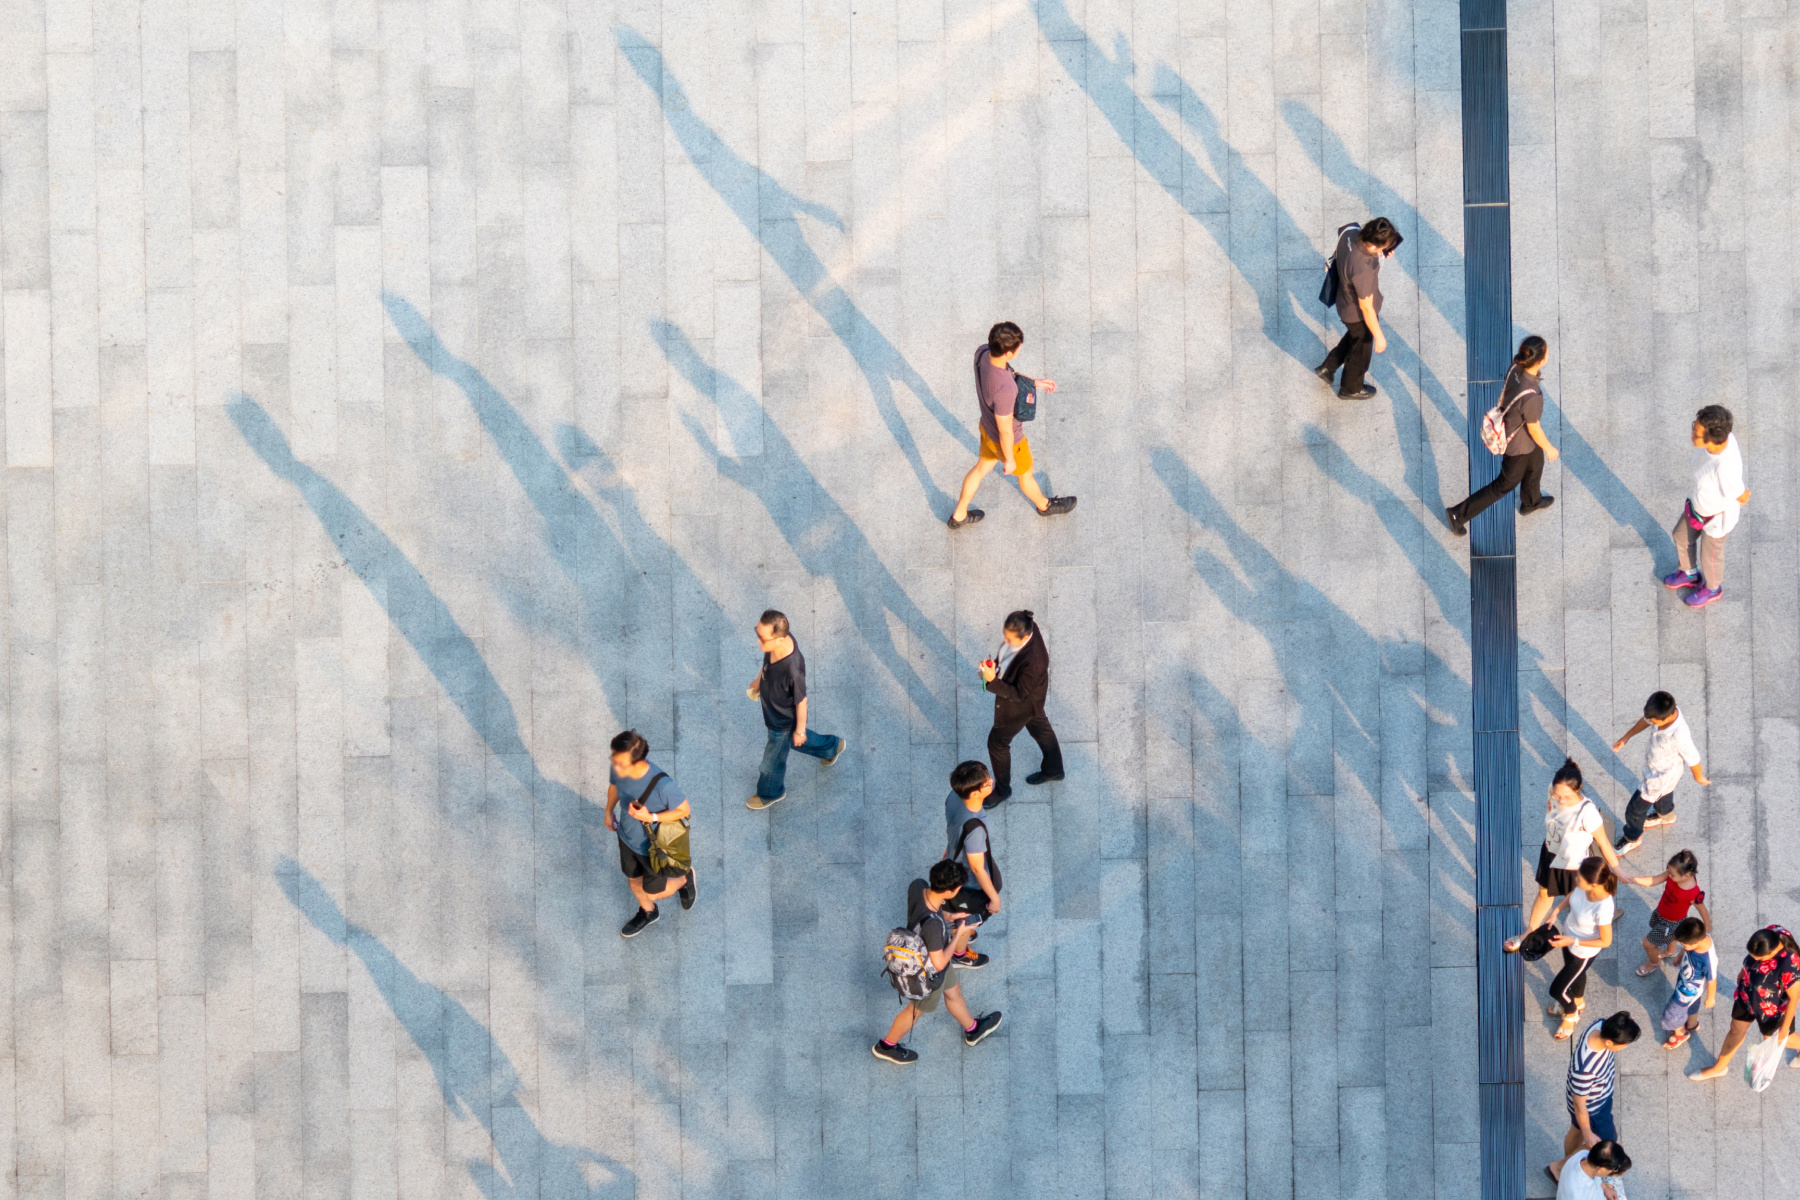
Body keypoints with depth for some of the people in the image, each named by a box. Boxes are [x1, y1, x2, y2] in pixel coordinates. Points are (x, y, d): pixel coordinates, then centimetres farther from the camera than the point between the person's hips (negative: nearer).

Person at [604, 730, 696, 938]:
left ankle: (684, 879, 49)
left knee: (652, 891, 18)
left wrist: (651, 817, -36)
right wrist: (609, 811, 16)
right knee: (634, 880, 29)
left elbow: (683, 810, -24)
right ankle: (647, 913, 61)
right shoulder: (619, 770, -26)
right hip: (627, 836, 5)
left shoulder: (662, 785, -43)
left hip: (653, 847, -5)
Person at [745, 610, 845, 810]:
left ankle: (771, 793, 53)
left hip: (783, 721, -7)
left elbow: (801, 701, -28)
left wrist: (799, 731, -12)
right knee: (792, 740, 36)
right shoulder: (779, 637, -27)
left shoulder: (793, 670, -46)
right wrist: (758, 679, 17)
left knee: (773, 759, 23)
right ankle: (831, 747, 61)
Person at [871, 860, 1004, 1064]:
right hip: (929, 975, -7)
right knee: (917, 1010, 24)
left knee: (953, 991, 32)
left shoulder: (917, 886, -27)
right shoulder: (932, 924, -47)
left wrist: (948, 917, -8)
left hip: (916, 956, 7)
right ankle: (886, 1046, 49)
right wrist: (958, 935, -21)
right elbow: (939, 963, -32)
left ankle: (973, 1030, 59)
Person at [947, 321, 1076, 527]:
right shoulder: (1003, 391, -46)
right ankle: (1044, 505, 57)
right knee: (1026, 474, 26)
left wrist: (1035, 383, 5)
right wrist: (1009, 460, -11)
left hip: (986, 425, 6)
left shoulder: (982, 353, -25)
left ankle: (959, 515, 51)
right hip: (1009, 441, -6)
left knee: (982, 467, 32)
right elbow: (1005, 432, -28)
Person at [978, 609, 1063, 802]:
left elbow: (1019, 695, -33)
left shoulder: (1033, 662, -46)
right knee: (1039, 726, 31)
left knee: (997, 742, 13)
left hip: (1022, 704, -8)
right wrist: (997, 663, -9)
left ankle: (1002, 789, 39)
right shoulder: (1024, 627, -24)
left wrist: (993, 681, -43)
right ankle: (1053, 770, 58)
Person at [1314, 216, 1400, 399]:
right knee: (1361, 350, 24)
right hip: (1358, 314, -7)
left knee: (1354, 336, 37)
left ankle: (1327, 367, 54)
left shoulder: (1350, 231, -25)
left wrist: (1381, 253, -9)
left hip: (1345, 302, 7)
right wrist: (1379, 336, -17)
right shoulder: (1363, 270, -45)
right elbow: (1366, 308, -31)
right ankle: (1351, 389, 51)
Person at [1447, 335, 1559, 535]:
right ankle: (1459, 514, 30)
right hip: (1518, 444, -7)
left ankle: (1530, 502, 63)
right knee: (1507, 483, 20)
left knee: (1535, 464, 35)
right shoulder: (1531, 396, -45)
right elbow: (1534, 429, -26)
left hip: (1508, 425, 7)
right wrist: (1549, 448, -7)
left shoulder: (1515, 368, -23)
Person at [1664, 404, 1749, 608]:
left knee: (1710, 554, 25)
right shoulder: (1723, 434, -29)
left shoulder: (1725, 469, -49)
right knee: (1681, 536, 30)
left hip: (1718, 517, -6)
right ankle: (1690, 574, 61)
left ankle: (1712, 588, 59)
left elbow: (1742, 497, -26)